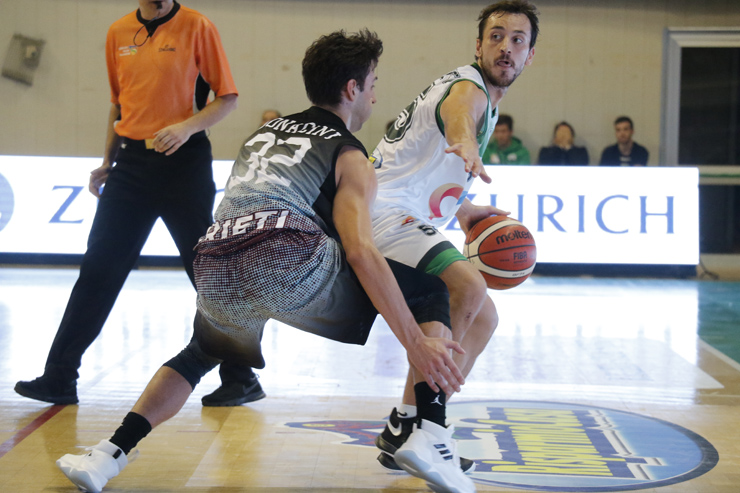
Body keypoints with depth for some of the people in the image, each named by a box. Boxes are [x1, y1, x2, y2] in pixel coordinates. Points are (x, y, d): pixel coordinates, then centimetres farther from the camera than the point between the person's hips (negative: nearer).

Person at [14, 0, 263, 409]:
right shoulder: (118, 33, 11)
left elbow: (227, 98, -3)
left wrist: (187, 126, -18)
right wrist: (107, 162, 15)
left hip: (184, 162, -4)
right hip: (132, 162, 4)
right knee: (99, 268, 4)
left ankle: (240, 378, 12)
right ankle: (59, 377, 10)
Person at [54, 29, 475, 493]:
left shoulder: (265, 132, 34)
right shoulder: (351, 159, 15)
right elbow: (361, 253, -1)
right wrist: (417, 344, -6)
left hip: (215, 271, 6)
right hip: (289, 261, -6)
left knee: (200, 355, 37)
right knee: (431, 294, 11)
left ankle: (109, 455, 20)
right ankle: (431, 435, -6)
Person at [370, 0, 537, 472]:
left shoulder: (489, 103, 19)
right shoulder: (468, 88, -14)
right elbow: (457, 116, -43)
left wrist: (463, 210, 14)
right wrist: (467, 145, -66)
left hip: (410, 221, 11)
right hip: (384, 213, -11)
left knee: (482, 318, 15)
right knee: (468, 287, -31)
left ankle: (410, 430, 14)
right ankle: (403, 429, -23)